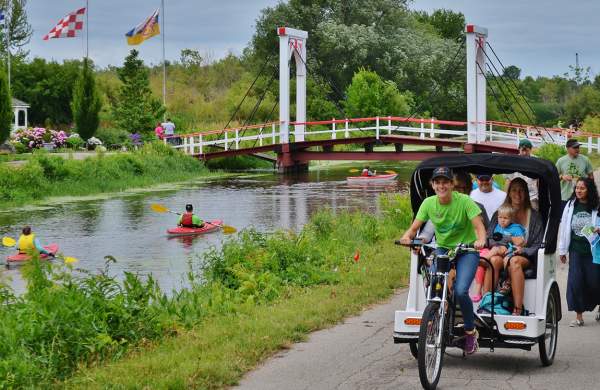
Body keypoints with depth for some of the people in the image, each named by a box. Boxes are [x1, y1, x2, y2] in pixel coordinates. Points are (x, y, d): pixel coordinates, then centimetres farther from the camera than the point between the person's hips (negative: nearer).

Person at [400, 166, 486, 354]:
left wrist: (480, 240, -43)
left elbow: (479, 227, -20)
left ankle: (470, 331, 2)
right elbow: (414, 228, -5)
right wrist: (407, 237, -28)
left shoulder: (464, 201, -15)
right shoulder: (429, 203, -5)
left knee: (460, 291, -23)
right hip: (442, 249, 3)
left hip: (466, 250, -3)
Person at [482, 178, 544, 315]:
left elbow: (538, 246, 6)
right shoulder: (499, 214, 17)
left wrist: (523, 250, -13)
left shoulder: (534, 216, 12)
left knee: (514, 262, -37)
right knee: (494, 260, -34)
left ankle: (518, 309, -46)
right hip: (501, 253, 1)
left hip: (525, 258, -1)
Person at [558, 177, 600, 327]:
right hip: (576, 249, 2)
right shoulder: (570, 206, 5)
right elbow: (564, 228, 9)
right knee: (575, 281, -4)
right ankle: (579, 316, 2)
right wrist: (562, 250, 9)